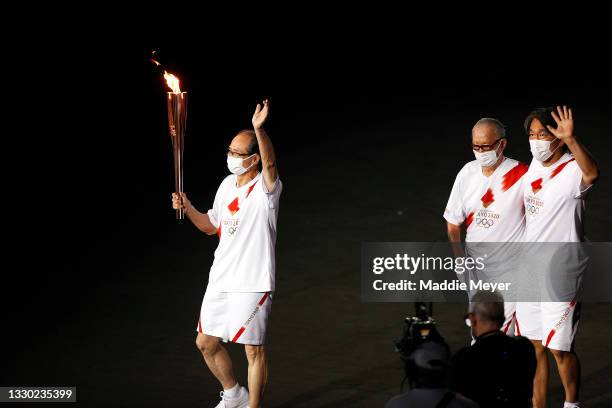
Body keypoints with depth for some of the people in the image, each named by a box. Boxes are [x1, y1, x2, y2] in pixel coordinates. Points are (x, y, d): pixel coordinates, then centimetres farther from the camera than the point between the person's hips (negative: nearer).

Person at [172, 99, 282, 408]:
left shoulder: (266, 188, -16)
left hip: (252, 283, -8)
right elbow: (211, 226, 18)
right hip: (220, 279, 8)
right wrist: (188, 208, 0)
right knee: (206, 343, 17)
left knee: (254, 349, 1)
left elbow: (270, 164, -40)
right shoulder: (227, 185, 7)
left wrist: (259, 129, -56)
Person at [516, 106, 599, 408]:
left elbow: (592, 173, -42)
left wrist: (570, 139, -55)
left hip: (560, 274, -7)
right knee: (535, 347, 11)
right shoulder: (534, 167, 8)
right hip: (528, 270, 7)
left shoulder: (572, 172, -16)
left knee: (560, 348, 0)